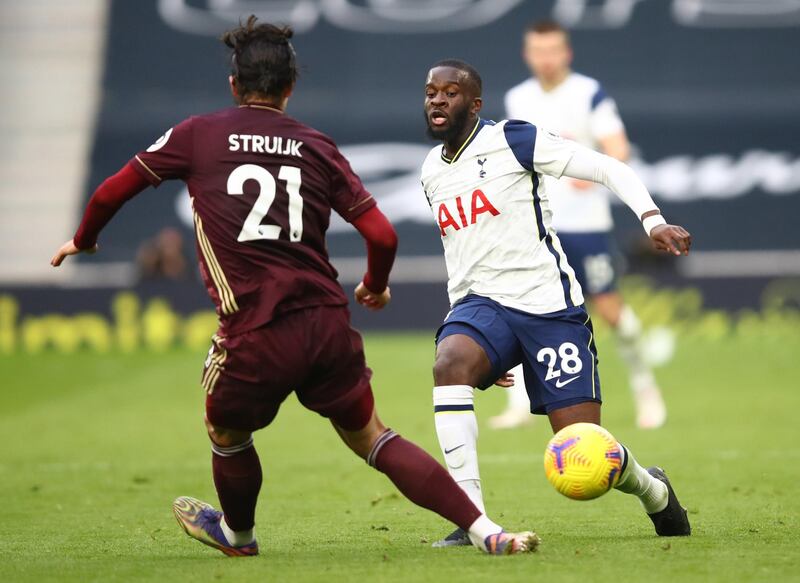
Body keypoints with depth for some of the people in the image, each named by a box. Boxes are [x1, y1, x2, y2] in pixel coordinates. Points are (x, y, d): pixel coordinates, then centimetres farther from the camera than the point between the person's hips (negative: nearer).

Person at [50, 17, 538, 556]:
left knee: (226, 435, 27)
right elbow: (383, 235, 6)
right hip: (328, 324, 3)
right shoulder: (317, 147, 10)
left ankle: (237, 532, 50)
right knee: (371, 438, 17)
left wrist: (83, 240, 32)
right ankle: (484, 529, 7)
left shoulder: (198, 135, 5)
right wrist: (376, 288, 27)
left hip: (255, 335, -3)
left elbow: (112, 192, 12)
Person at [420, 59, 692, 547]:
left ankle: (650, 488, 29)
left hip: (549, 305, -4)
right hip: (481, 304, 5)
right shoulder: (431, 171, 14)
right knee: (448, 363, -33)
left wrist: (653, 221, -22)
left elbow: (608, 168, -8)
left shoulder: (514, 140, -5)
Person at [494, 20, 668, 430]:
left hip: (586, 223, -4)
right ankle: (521, 403, -8)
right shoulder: (517, 100, 9)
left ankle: (645, 388, 20)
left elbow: (619, 150, -13)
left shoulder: (590, 94, -6)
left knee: (608, 307, -1)